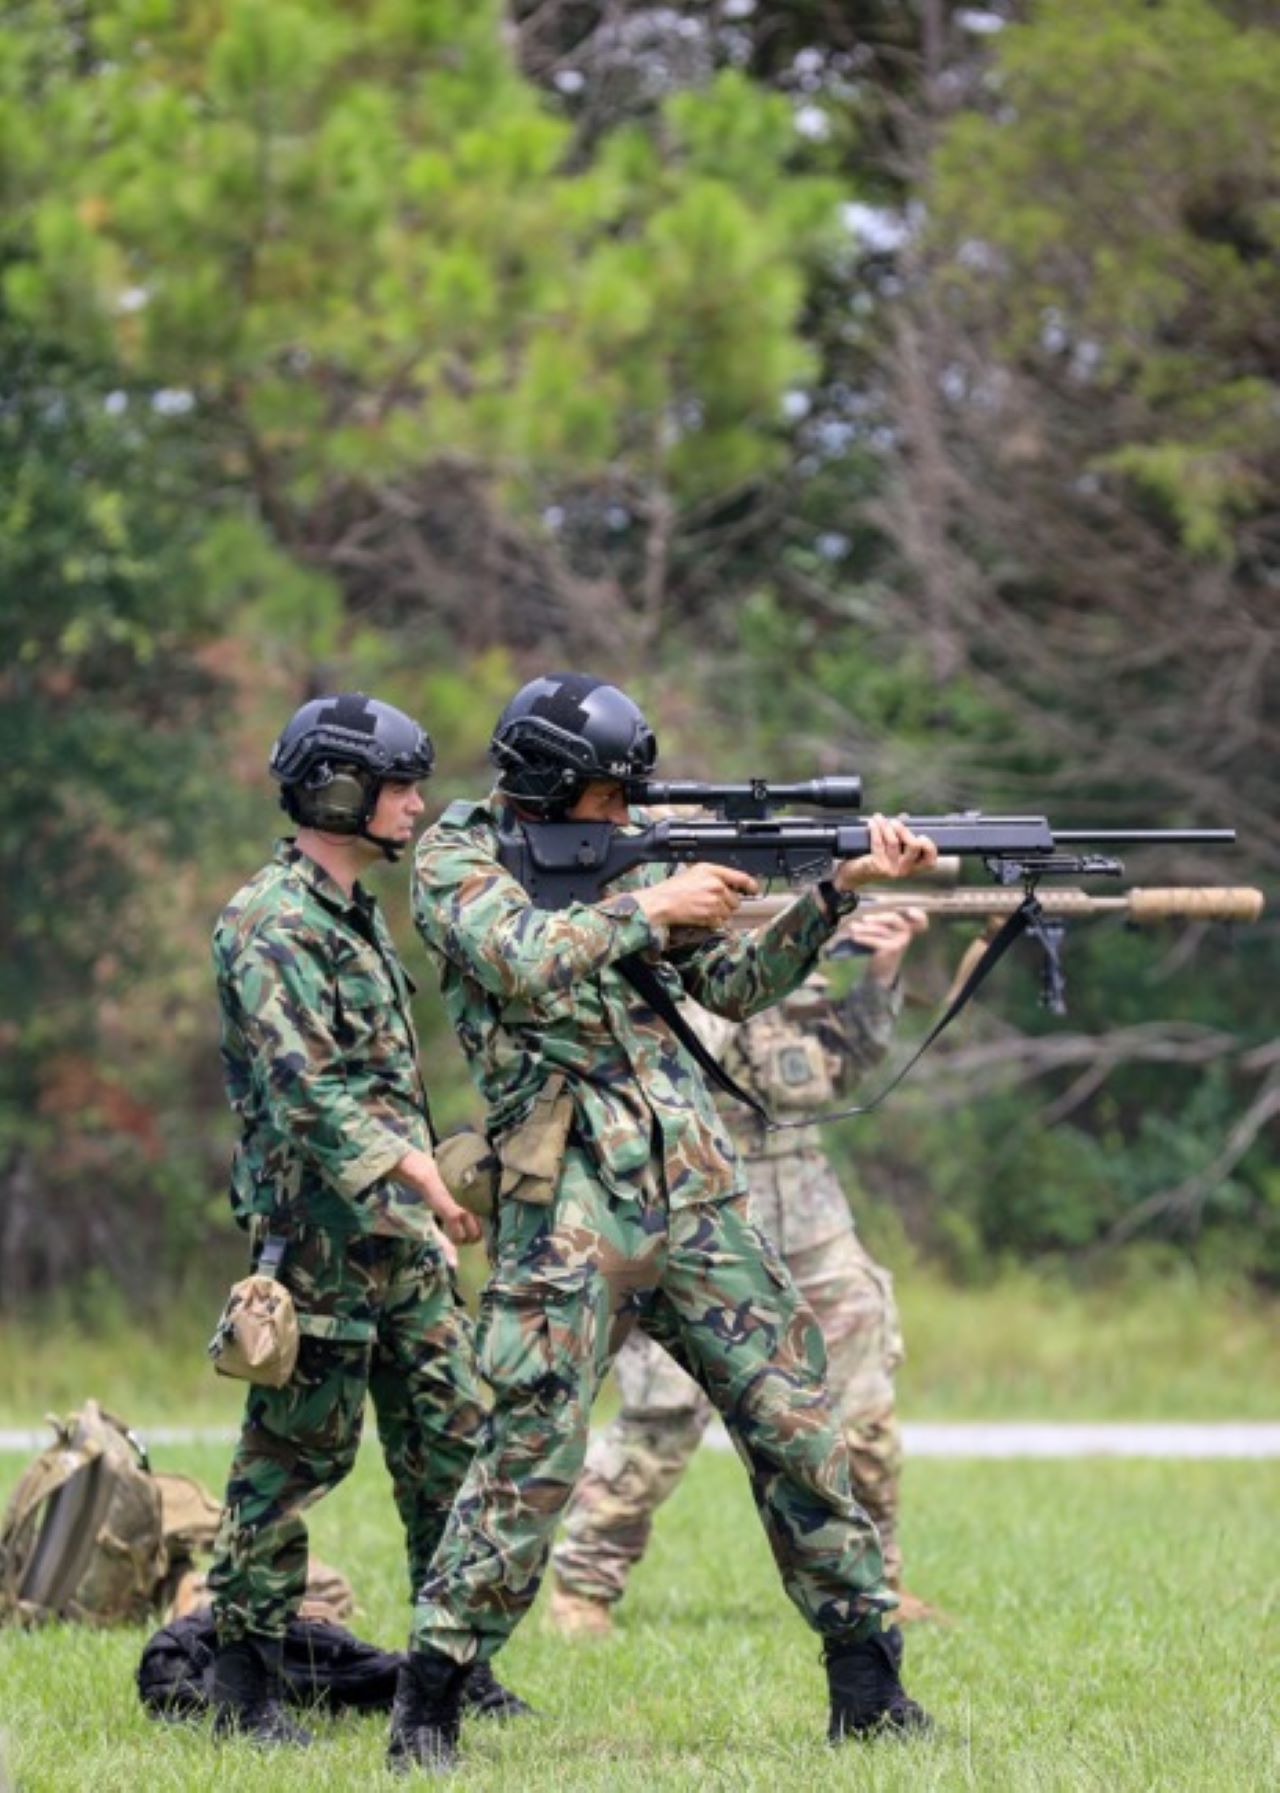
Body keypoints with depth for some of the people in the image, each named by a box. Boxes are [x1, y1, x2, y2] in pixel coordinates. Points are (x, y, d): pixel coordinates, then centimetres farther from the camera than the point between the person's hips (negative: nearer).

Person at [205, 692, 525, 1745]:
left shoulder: (359, 915, 17)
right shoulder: (269, 924, -13)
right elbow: (304, 1084, -23)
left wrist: (427, 1173, 22)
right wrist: (410, 1170, -30)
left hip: (402, 1233, 9)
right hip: (320, 1232, -9)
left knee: (450, 1438, 7)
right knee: (296, 1452, -5)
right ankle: (243, 1675, 1)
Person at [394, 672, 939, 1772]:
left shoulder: (620, 865, 18)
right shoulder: (458, 858, 2)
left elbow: (735, 986, 17)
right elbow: (521, 961, -17)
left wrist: (842, 888, 7)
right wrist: (650, 908, -9)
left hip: (696, 1197, 6)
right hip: (569, 1206, -6)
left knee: (796, 1422, 4)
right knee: (532, 1449, -12)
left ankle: (867, 1683, 11)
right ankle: (428, 1704, -5)